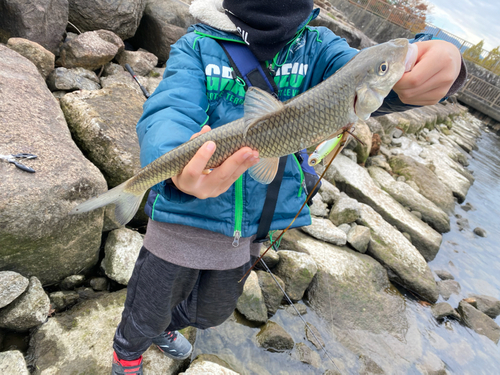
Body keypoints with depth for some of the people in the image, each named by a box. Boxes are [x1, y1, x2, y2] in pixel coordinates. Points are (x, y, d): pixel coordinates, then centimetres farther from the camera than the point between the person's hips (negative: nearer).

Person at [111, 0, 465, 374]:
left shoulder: (315, 47, -2)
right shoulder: (198, 46, -11)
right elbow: (167, 115, -27)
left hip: (252, 226, 4)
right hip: (185, 217, -3)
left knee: (212, 311, 29)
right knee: (147, 313, 18)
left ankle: (164, 326, 65)